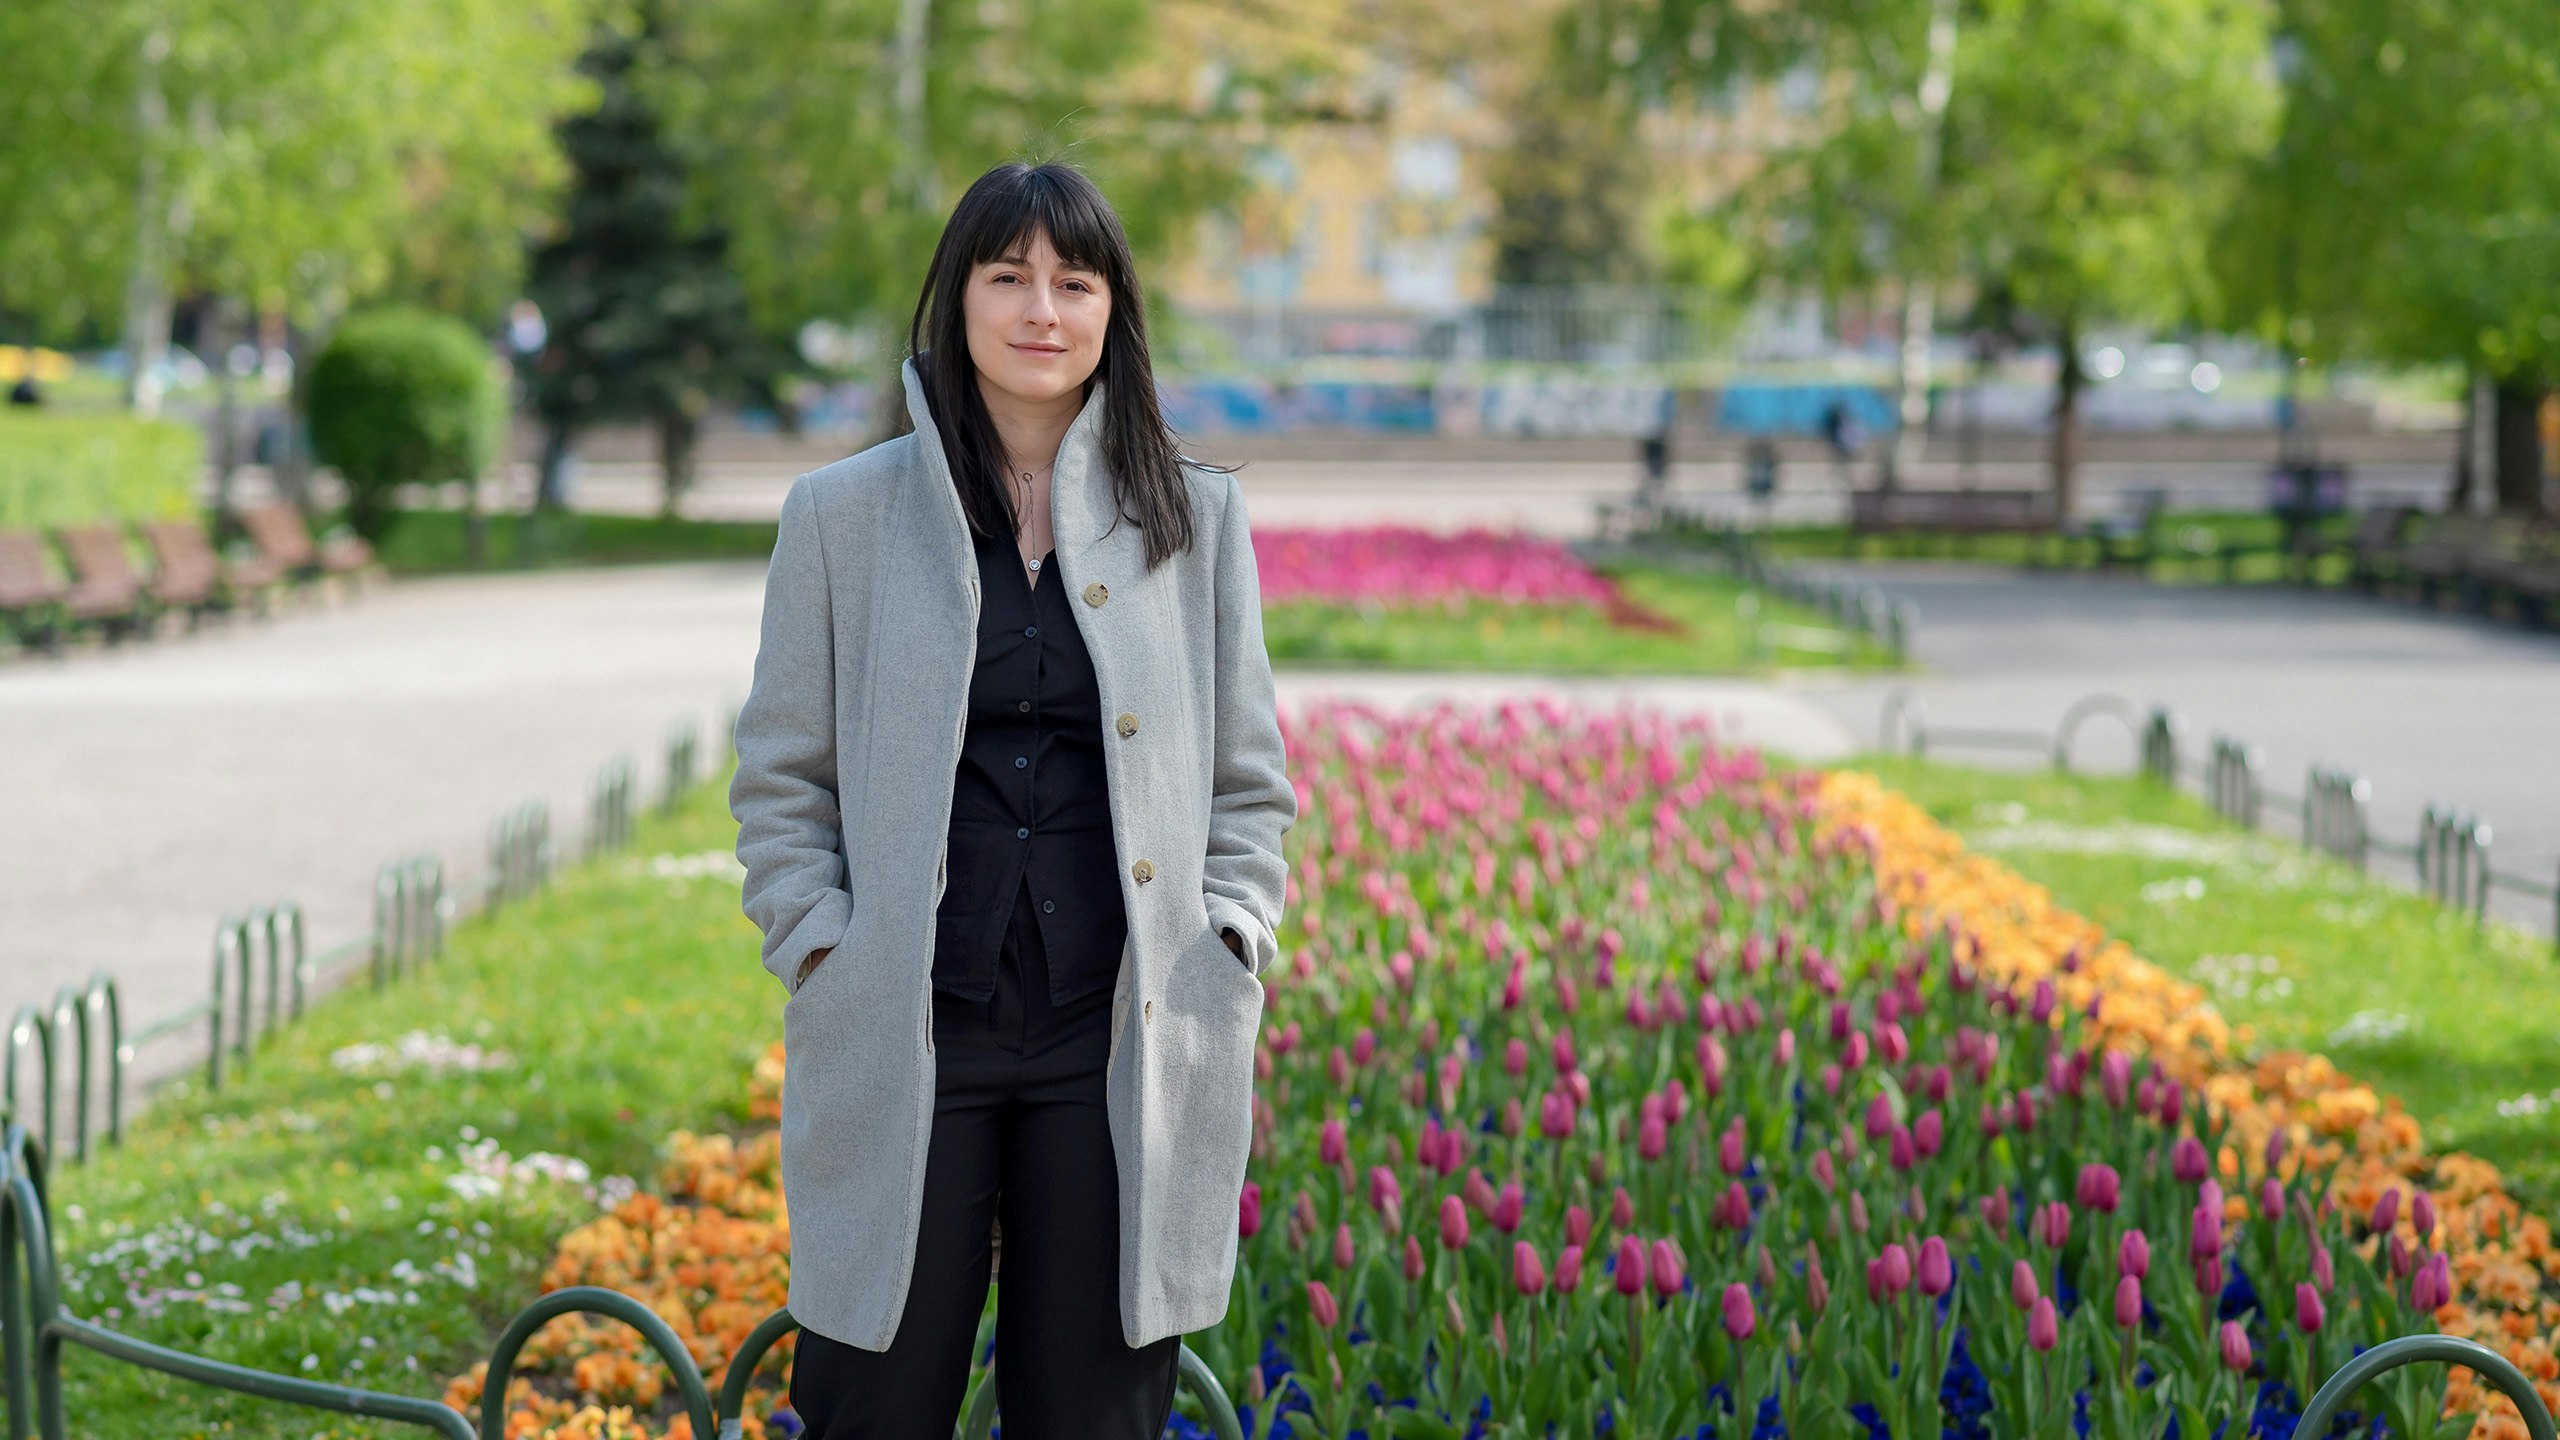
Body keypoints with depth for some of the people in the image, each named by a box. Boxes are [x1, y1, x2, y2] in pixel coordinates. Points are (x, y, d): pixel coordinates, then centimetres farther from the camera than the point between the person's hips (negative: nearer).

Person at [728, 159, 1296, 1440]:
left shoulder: (1197, 519, 8)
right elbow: (779, 779, 8)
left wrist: (1227, 947, 0)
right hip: (907, 1048, -1)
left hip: (1125, 1049, 1)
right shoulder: (843, 515, 5)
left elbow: (1251, 781, 13)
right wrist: (822, 952, -4)